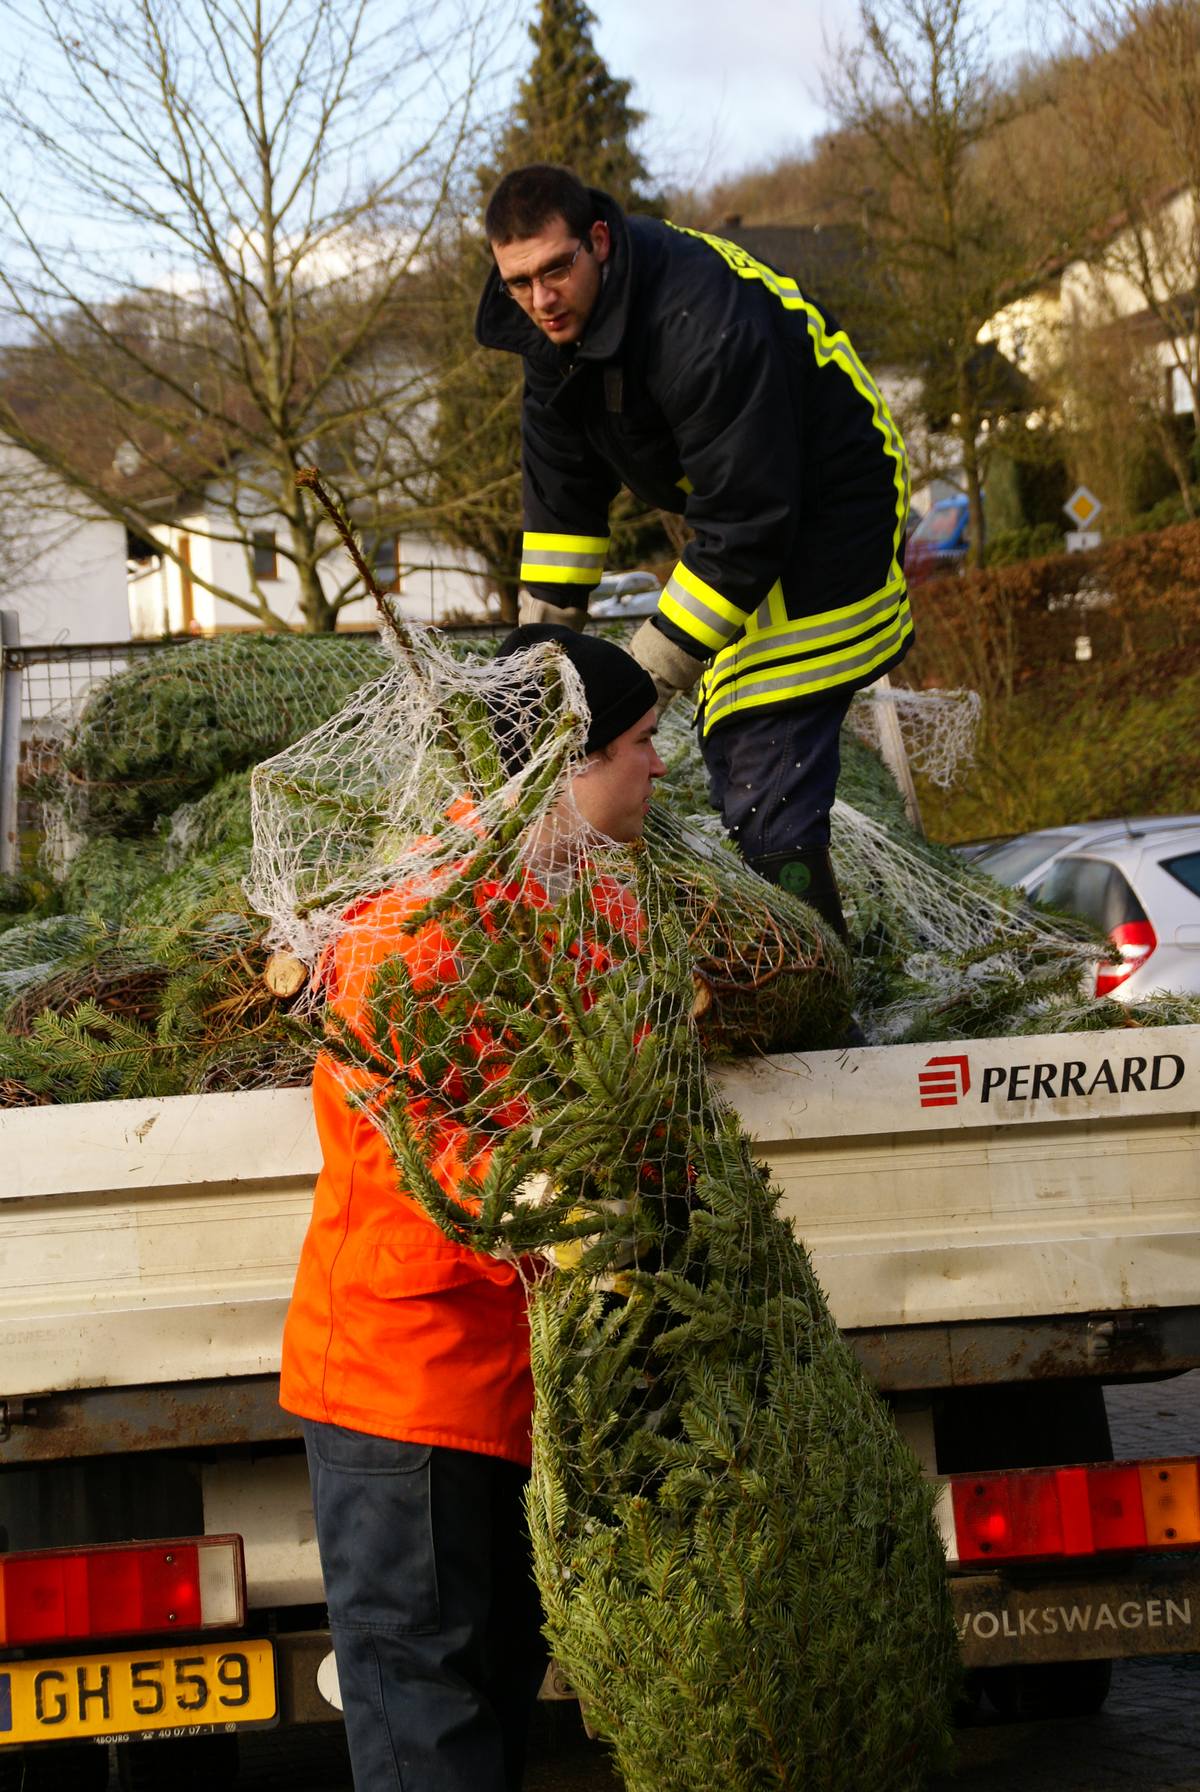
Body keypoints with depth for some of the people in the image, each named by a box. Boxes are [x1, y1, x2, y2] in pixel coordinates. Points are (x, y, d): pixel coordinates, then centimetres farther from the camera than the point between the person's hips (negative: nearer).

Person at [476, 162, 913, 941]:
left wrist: (650, 670, -32)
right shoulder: (554, 321, -8)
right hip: (739, 505, 9)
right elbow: (563, 488, 3)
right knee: (733, 738, 15)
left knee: (770, 740, -19)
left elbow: (747, 520, -34)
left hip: (828, 500, -9)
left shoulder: (701, 322, -35)